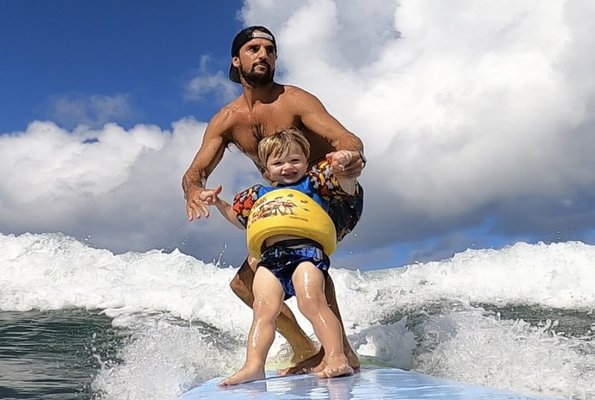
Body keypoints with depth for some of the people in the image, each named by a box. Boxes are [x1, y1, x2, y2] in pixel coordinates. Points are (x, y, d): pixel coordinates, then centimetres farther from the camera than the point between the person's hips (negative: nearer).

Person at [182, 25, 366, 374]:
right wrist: (194, 191, -31)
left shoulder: (294, 100, -18)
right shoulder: (225, 121, -2)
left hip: (338, 196, -6)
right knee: (245, 282, 2)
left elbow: (347, 139, -30)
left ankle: (341, 350, -23)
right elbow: (195, 172, -5)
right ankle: (306, 351, 12)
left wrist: (353, 159, -55)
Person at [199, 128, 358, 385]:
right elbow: (238, 218, 46)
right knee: (264, 310, -12)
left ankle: (337, 358, -25)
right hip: (270, 257, 4)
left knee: (311, 302, -23)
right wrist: (218, 203, 34)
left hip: (307, 250, -4)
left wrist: (342, 167, -1)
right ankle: (254, 365, -19)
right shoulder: (257, 195, 33)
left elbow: (348, 189, 17)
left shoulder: (313, 182, 22)